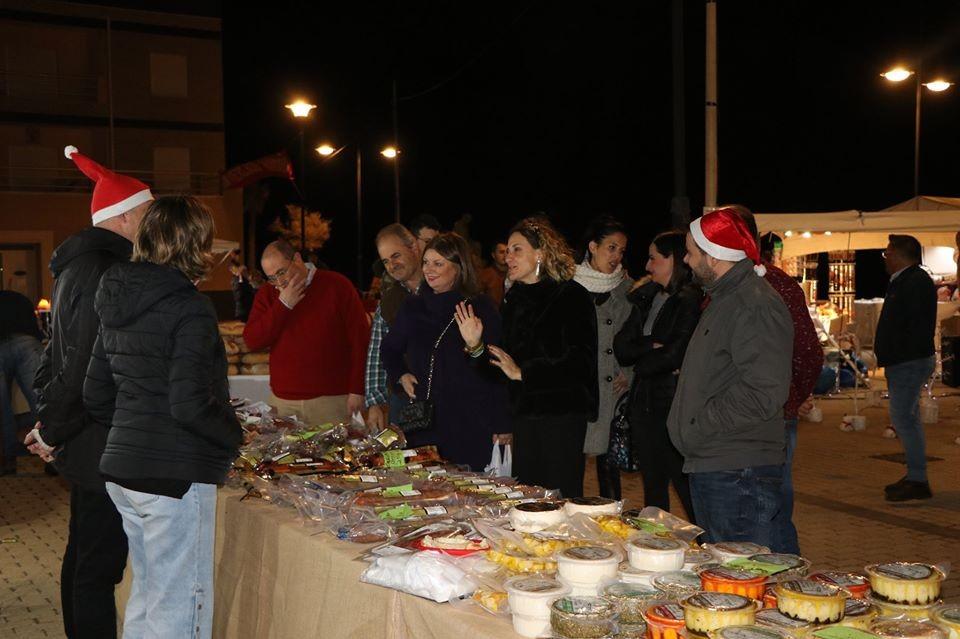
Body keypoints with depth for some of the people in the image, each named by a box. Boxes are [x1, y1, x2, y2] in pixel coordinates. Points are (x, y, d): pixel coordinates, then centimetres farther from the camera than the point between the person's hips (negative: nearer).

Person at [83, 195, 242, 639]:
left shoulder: (118, 303, 9)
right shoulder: (190, 308, -16)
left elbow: (95, 396, 13)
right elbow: (190, 404, -23)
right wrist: (234, 436, -7)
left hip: (121, 470, 9)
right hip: (174, 477, -8)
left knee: (145, 597, 22)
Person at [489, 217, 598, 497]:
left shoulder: (571, 296, -8)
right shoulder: (514, 299, 14)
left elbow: (580, 361, -16)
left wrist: (522, 372, -17)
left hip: (562, 414, -6)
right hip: (524, 412, 7)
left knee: (561, 495, -3)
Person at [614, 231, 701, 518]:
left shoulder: (691, 300, -11)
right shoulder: (647, 298, 13)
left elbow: (675, 354, -18)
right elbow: (621, 348, 5)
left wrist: (641, 365, -3)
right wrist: (652, 346, -12)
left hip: (673, 405, -8)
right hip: (645, 403, 8)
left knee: (686, 487, -2)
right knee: (653, 488, 14)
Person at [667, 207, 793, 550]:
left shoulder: (757, 306, -17)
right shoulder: (724, 298, 18)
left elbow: (763, 393, -25)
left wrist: (697, 427, -18)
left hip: (741, 473, -11)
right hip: (709, 468, 11)